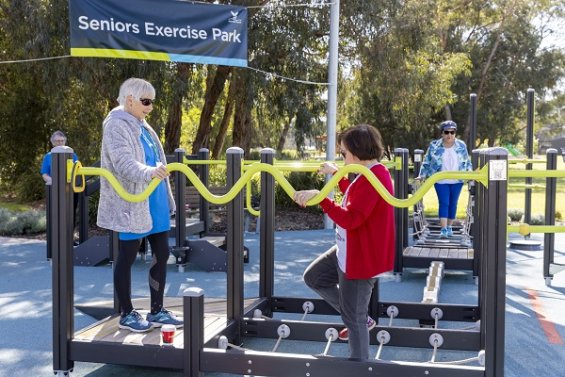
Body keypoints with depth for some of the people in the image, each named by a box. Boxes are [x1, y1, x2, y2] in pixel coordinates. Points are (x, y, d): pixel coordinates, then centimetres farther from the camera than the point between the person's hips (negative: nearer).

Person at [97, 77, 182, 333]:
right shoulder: (116, 125, -13)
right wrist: (148, 172, -45)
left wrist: (163, 185, 29)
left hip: (154, 202, 9)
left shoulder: (142, 126, 15)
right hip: (131, 204, -9)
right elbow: (122, 162, -28)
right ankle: (127, 314, 15)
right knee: (127, 257, 3)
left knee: (161, 253, 9)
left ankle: (157, 311, 20)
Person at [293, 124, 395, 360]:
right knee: (313, 278, 22)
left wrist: (319, 197, -33)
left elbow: (350, 219, -33)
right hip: (348, 252, 11)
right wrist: (336, 173, 31)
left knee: (353, 318, 1)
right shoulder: (371, 174, 7)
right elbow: (354, 198, 28)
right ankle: (360, 318, 27)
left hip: (362, 259, -11)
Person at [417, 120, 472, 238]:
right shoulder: (434, 146, -2)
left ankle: (449, 227, 21)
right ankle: (443, 229, -10)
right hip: (441, 181, -2)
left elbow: (467, 162, 10)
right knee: (444, 203, -8)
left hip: (457, 181, 2)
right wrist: (422, 175, -3)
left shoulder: (461, 146, 2)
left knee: (453, 204, 8)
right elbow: (426, 162, 4)